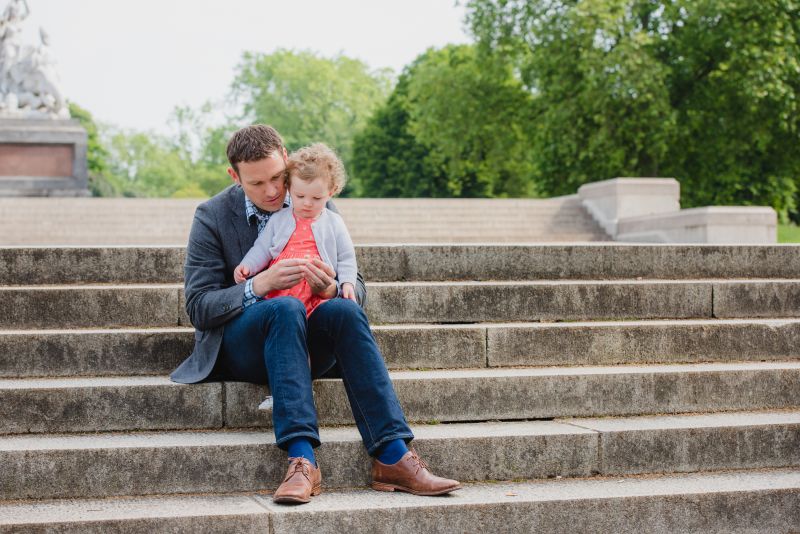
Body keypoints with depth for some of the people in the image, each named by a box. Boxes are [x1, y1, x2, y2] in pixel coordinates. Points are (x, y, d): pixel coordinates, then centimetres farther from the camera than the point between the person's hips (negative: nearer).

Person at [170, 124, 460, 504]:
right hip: (238, 346, -2)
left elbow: (358, 287, 8)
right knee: (286, 307, -35)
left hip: (305, 342, 3)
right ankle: (301, 458, -46)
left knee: (344, 308, -31)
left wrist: (331, 289, -18)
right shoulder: (212, 217, -1)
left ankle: (392, 457, -38)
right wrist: (259, 286, -24)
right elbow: (198, 308, -6)